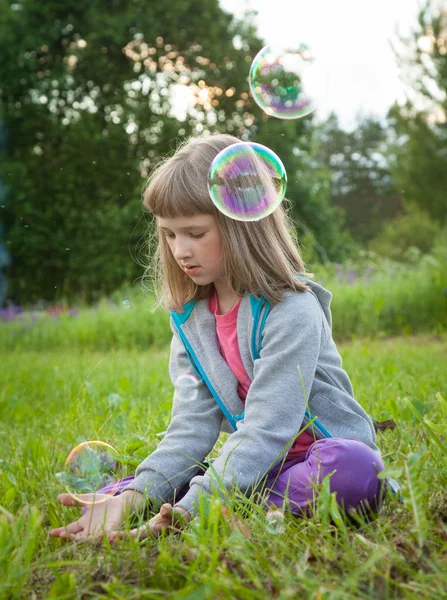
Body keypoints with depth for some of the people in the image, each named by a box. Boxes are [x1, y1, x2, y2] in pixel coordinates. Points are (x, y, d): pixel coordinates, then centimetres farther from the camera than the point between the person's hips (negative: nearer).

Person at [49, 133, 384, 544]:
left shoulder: (292, 310, -18)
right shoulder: (189, 318, 3)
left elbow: (266, 428, -25)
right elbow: (192, 424, -4)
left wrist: (188, 511, -33)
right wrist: (133, 497, -20)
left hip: (330, 452, -4)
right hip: (257, 467, 5)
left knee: (353, 468, -41)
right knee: (115, 494, -7)